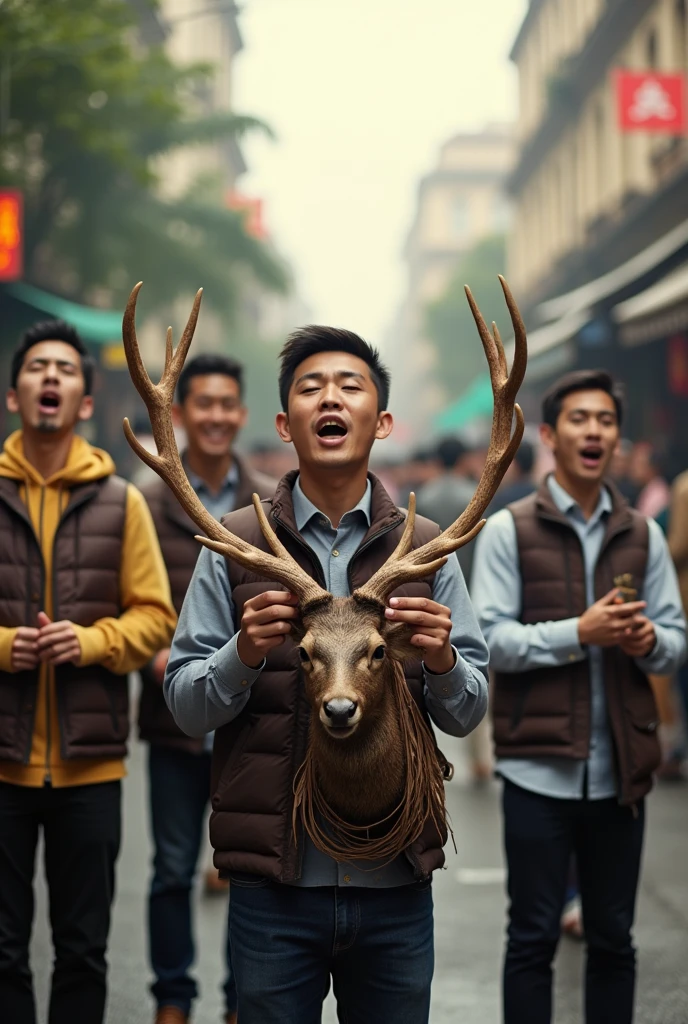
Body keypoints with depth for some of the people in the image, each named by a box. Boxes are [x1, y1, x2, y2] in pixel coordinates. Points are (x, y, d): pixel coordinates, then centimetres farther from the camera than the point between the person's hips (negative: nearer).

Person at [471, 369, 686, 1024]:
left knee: (613, 939, 12)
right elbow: (489, 638, -10)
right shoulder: (508, 530, -1)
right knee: (533, 938, 5)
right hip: (539, 768, -3)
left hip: (620, 769, 3)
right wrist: (579, 633, -20)